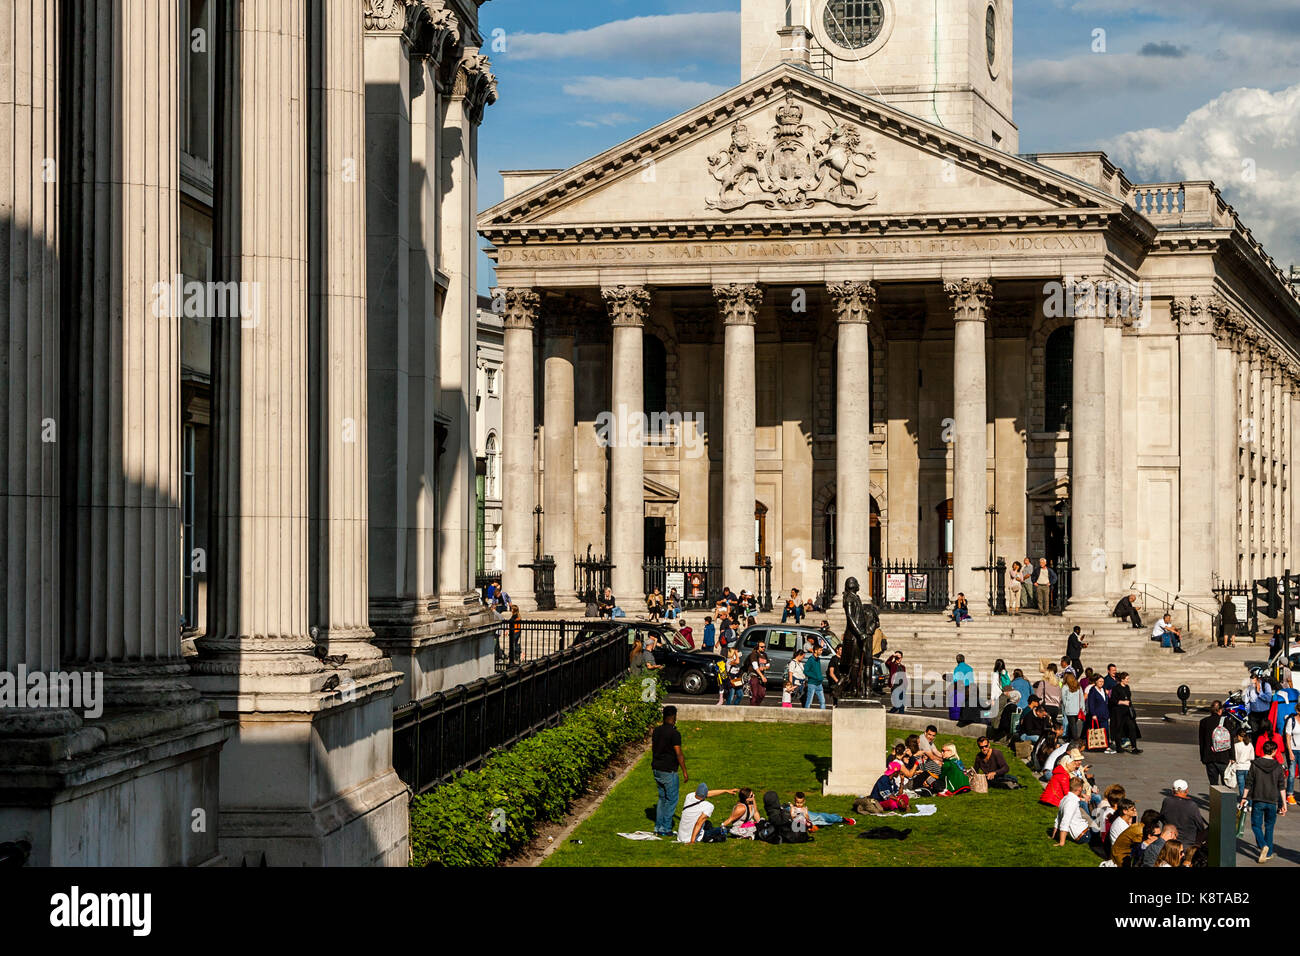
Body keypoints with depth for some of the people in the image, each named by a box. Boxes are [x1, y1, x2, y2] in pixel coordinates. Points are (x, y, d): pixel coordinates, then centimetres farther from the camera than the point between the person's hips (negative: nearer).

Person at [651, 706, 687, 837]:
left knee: (662, 798, 17)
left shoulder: (657, 731, 6)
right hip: (668, 771, -7)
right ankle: (665, 828, 1)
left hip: (657, 770, 7)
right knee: (671, 800, 2)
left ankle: (658, 827, 17)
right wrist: (685, 771, -9)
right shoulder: (674, 733, -16)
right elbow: (679, 754, -16)